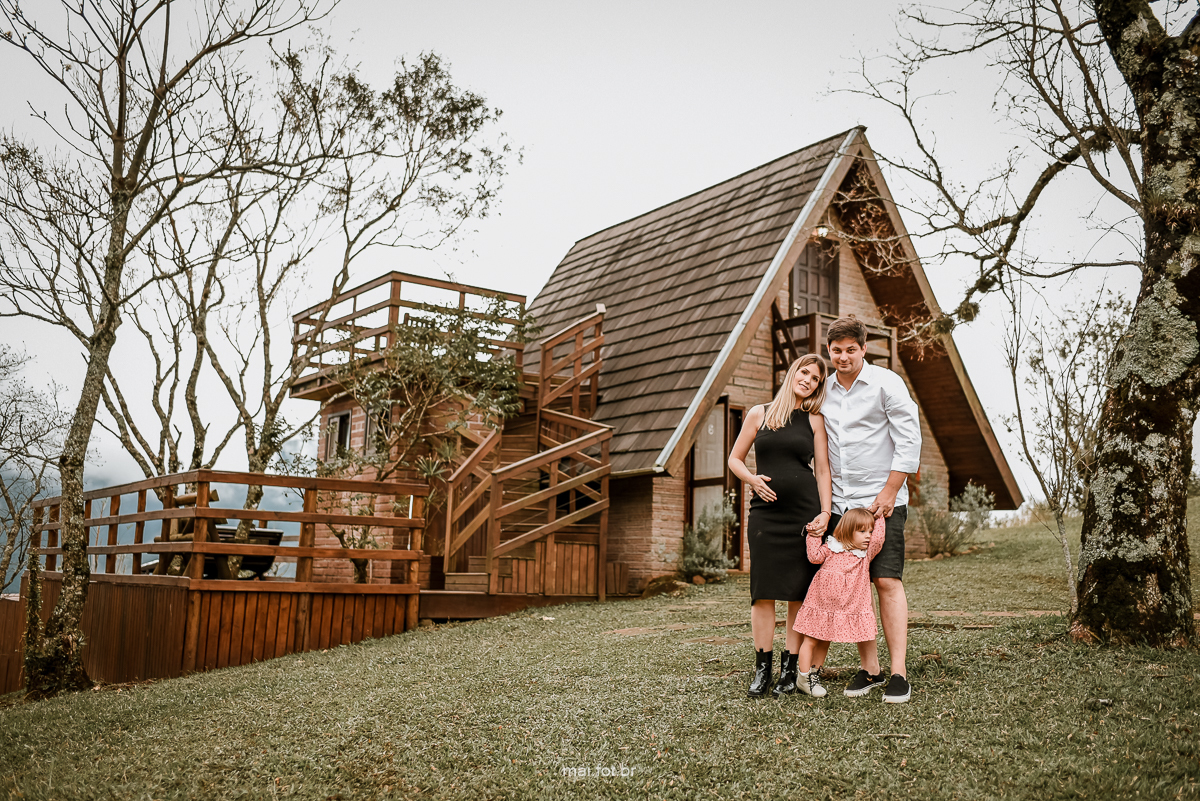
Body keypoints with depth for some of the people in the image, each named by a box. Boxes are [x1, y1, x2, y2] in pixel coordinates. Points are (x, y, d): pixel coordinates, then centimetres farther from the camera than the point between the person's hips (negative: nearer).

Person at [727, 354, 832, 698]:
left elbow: (823, 470, 7)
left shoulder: (815, 420, 9)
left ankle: (790, 668, 9)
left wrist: (825, 512, -4)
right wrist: (753, 479, -5)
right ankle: (762, 668, 6)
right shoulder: (759, 414, 9)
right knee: (763, 592, -2)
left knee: (799, 592, 1)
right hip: (765, 511, 0)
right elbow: (735, 458, 14)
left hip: (805, 512, 0)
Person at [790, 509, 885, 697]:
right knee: (811, 639, 3)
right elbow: (815, 557, -13)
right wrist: (814, 535, -14)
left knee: (824, 642, 15)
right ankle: (804, 678, 11)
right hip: (821, 603, -3)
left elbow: (878, 539, -10)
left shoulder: (866, 554, 5)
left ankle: (815, 675, 26)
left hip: (846, 608, 3)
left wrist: (878, 518, -4)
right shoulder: (831, 547, -2)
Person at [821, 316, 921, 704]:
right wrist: (824, 499, 12)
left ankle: (899, 673, -5)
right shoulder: (824, 390, 12)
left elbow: (909, 441, -7)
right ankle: (869, 668, 12)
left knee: (887, 581, -9)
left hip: (882, 501, -5)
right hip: (840, 503, 5)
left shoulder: (887, 383, -3)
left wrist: (889, 492, -11)